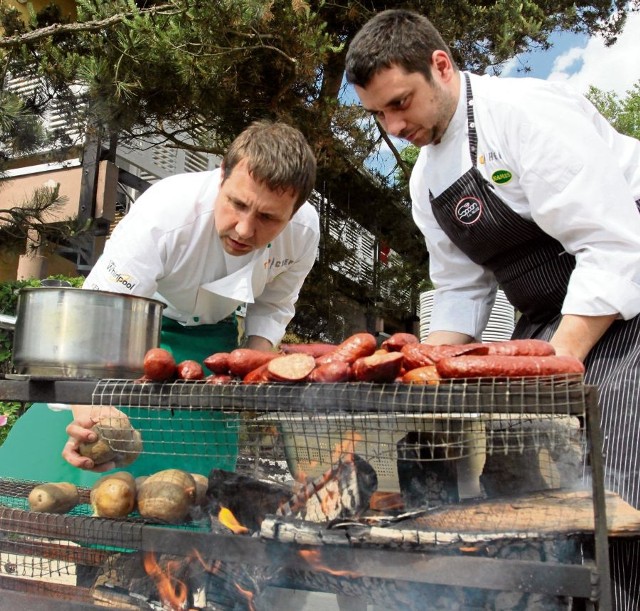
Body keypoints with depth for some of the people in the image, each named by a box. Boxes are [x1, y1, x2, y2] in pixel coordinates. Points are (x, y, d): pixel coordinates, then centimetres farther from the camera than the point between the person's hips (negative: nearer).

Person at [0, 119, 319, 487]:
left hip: (208, 336, 3)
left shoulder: (304, 230, -25)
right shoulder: (164, 214, -39)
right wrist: (90, 405, -60)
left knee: (196, 468, 2)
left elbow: (274, 305, -5)